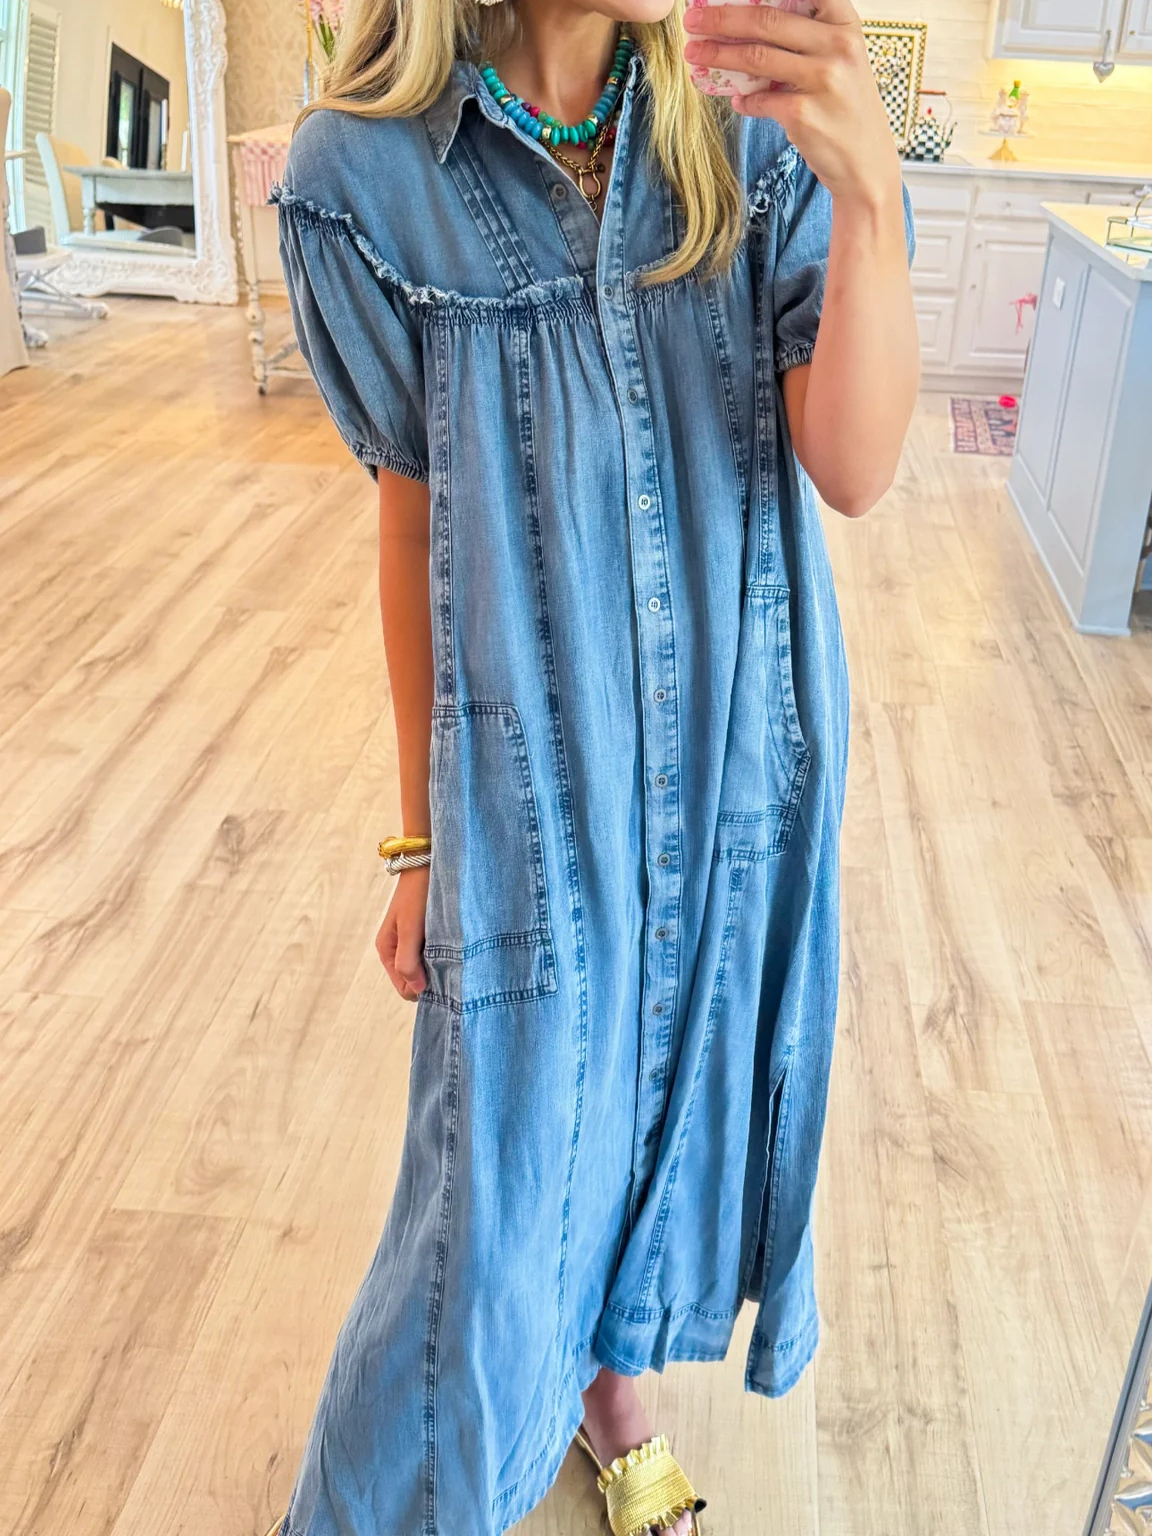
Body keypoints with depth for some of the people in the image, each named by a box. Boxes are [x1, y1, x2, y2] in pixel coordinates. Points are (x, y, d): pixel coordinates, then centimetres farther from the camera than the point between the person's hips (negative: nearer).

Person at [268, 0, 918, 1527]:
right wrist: (423, 839, 2)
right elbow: (416, 522, -3)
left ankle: (616, 1375, 54)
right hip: (538, 788, -2)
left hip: (742, 767, 3)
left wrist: (869, 192, -30)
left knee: (669, 1088, 21)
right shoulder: (372, 176, -9)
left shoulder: (749, 142, -4)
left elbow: (854, 469, -14)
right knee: (500, 1194, 8)